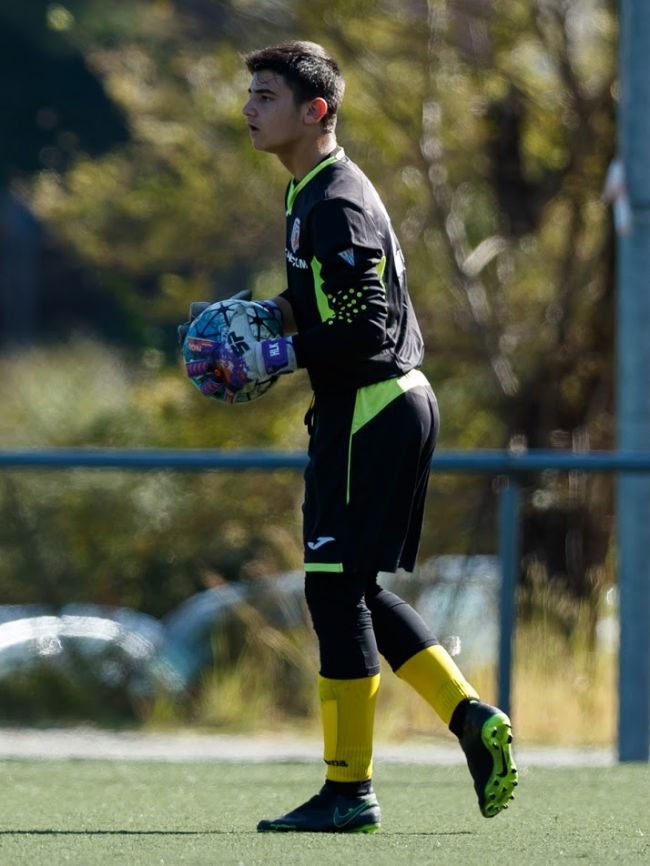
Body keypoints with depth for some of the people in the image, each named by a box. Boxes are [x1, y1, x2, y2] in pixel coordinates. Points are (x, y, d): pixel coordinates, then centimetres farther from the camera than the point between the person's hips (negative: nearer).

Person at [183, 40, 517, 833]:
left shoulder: (334, 206, -18)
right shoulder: (312, 193, 14)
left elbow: (366, 332, -22)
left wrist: (277, 357, -19)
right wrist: (278, 313, 12)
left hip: (371, 410, -10)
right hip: (396, 404, 10)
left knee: (335, 589, -7)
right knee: (355, 590, 14)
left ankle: (348, 792, -2)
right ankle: (473, 718, 11)